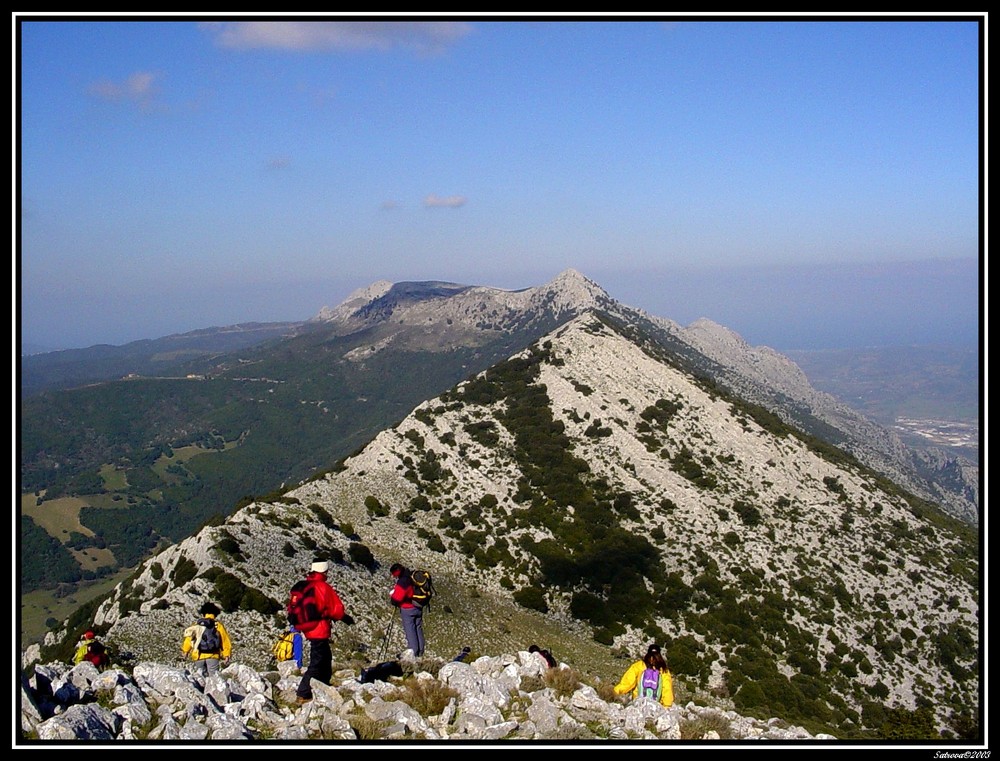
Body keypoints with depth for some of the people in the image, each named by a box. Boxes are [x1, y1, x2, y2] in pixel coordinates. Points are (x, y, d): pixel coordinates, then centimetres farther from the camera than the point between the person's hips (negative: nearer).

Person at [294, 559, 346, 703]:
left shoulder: (305, 586, 5)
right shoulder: (323, 587, -15)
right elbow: (337, 610, -13)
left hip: (308, 629, 8)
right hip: (320, 630, -8)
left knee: (326, 658, 22)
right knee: (317, 663, -2)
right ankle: (303, 694, -4)